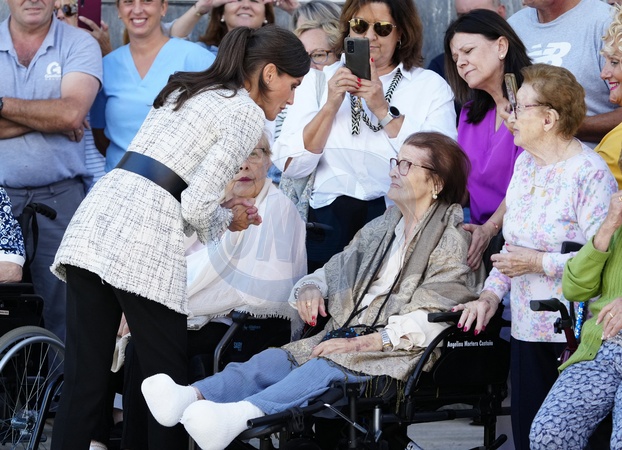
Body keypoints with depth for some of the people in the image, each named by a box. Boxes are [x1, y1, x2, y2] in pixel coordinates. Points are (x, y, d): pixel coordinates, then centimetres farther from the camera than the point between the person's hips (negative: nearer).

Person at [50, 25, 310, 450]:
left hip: (92, 224, 7)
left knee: (84, 383, 5)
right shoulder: (247, 113, -1)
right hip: (142, 246, -7)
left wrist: (218, 206, 24)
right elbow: (197, 207, -8)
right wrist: (228, 220, 12)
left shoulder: (186, 90, 24)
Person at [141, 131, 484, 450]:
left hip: (395, 353, -7)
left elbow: (428, 322, -10)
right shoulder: (381, 228, 26)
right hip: (346, 337, 7)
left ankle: (241, 415, -62)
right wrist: (311, 288, 2)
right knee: (274, 359, -22)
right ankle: (192, 397, -48)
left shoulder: (450, 240, 1)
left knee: (325, 369, -36)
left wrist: (360, 343, -18)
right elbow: (334, 270, 28)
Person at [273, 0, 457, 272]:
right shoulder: (320, 81, 13)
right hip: (328, 226, 1)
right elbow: (291, 167, 4)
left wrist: (384, 111, -8)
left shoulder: (432, 86, 8)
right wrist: (330, 106, -5)